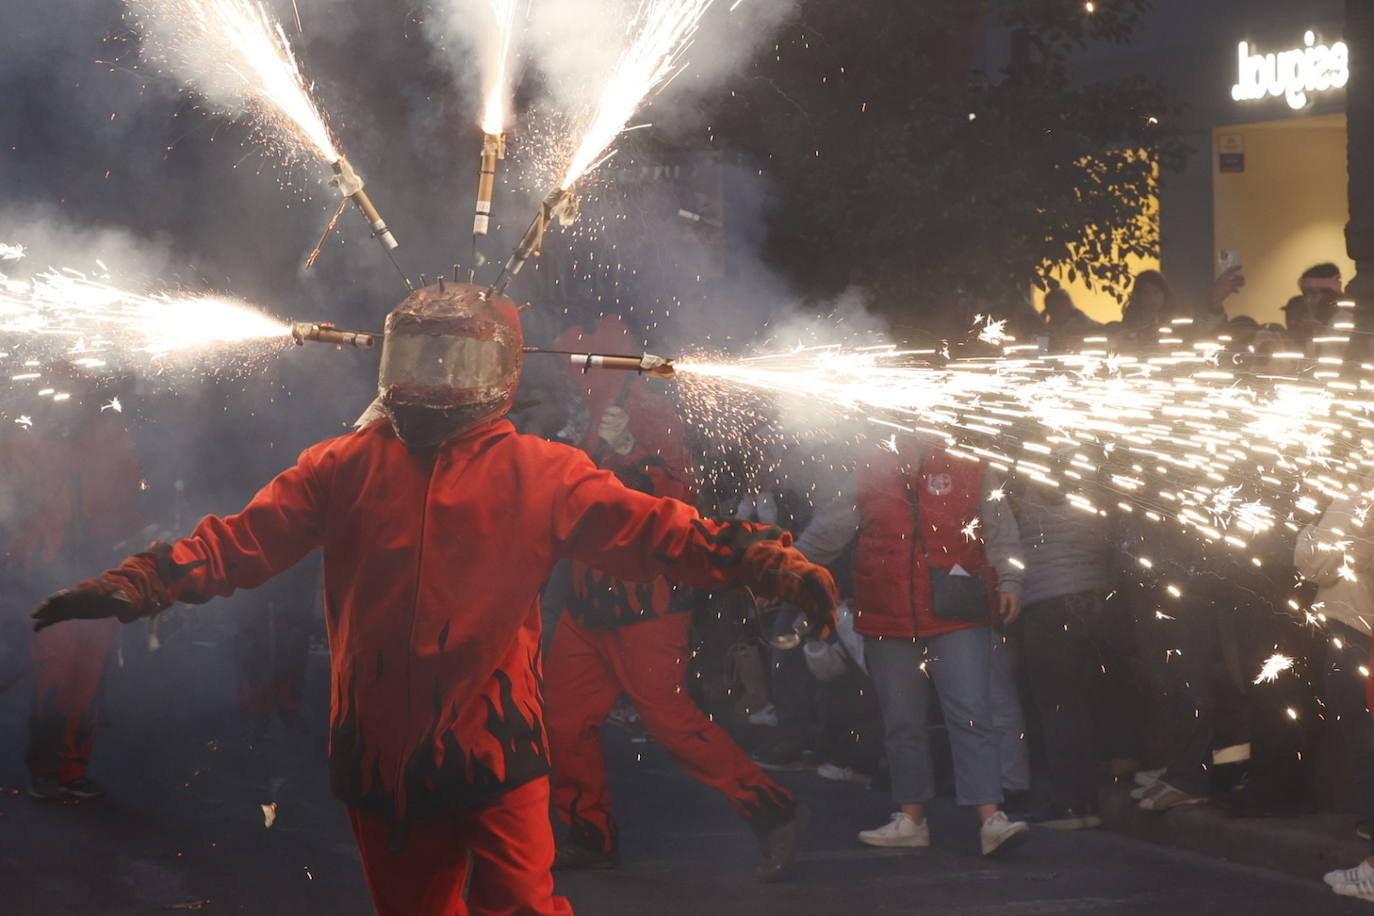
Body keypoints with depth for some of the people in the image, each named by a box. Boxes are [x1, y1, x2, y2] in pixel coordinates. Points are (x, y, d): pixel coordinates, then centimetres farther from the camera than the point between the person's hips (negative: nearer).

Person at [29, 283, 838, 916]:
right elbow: (243, 539, 3)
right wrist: (135, 586, -9)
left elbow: (649, 529, -6)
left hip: (495, 746, -2)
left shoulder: (541, 474, 1)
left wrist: (764, 562, -19)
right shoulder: (346, 469, 6)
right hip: (382, 750, 3)